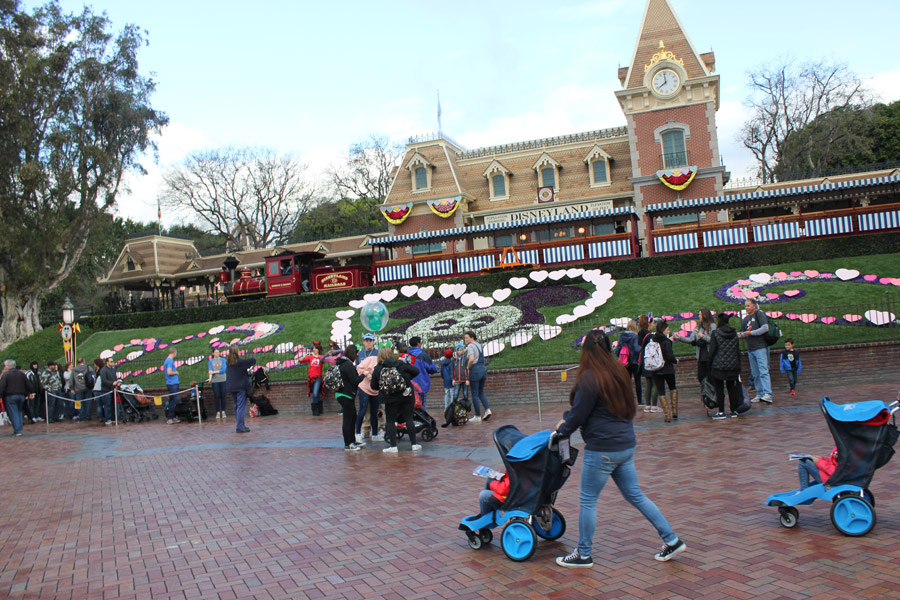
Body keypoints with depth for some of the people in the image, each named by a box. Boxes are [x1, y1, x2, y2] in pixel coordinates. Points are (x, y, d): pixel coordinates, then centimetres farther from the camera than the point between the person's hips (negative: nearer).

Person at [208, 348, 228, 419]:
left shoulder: (223, 360, 8)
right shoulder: (211, 361, 10)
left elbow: (223, 370, -3)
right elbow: (210, 370, -3)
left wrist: (214, 372, -10)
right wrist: (210, 378, -19)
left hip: (222, 380, 0)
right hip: (215, 381, 0)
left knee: (223, 396, -1)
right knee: (216, 396, -3)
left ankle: (223, 411, 7)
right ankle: (218, 412, 1)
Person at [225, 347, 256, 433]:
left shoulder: (227, 363, 5)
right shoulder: (240, 362, -14)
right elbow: (253, 360, -14)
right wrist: (247, 366, 6)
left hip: (231, 387, 6)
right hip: (241, 387, -6)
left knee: (236, 406, 14)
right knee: (241, 406, -5)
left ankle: (238, 425, 20)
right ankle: (240, 427, -9)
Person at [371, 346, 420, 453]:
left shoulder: (377, 370, -2)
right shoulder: (400, 364, -3)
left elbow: (374, 386, 4)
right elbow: (415, 371, -3)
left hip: (390, 399, -1)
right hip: (406, 396, 1)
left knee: (390, 421, 8)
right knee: (409, 419, 8)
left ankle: (393, 446, 3)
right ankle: (414, 444, 10)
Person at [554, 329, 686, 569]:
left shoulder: (589, 379, -18)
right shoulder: (618, 373, 8)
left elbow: (578, 415, -14)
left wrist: (562, 430, 7)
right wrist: (568, 420, 19)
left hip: (602, 448, -8)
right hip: (626, 445, 8)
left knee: (587, 500, 5)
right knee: (635, 495, 19)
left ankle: (583, 555, 16)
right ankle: (672, 540, 22)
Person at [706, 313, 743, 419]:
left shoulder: (715, 334, -9)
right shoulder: (734, 333, 6)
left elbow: (712, 351, -8)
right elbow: (738, 351, 11)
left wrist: (710, 365, 0)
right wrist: (738, 366, 18)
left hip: (718, 366, -4)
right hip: (733, 366, 4)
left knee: (719, 389, 2)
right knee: (732, 388, 13)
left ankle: (721, 412, 2)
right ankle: (734, 410, 16)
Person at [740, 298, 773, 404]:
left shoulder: (759, 314, -3)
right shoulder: (745, 319, 18)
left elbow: (765, 328, -13)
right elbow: (743, 333, 24)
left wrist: (751, 333, -12)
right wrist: (740, 335, 2)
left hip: (760, 348, -7)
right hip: (750, 349, 7)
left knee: (763, 371, -15)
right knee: (755, 374, 8)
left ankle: (767, 394, -20)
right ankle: (760, 393, 12)